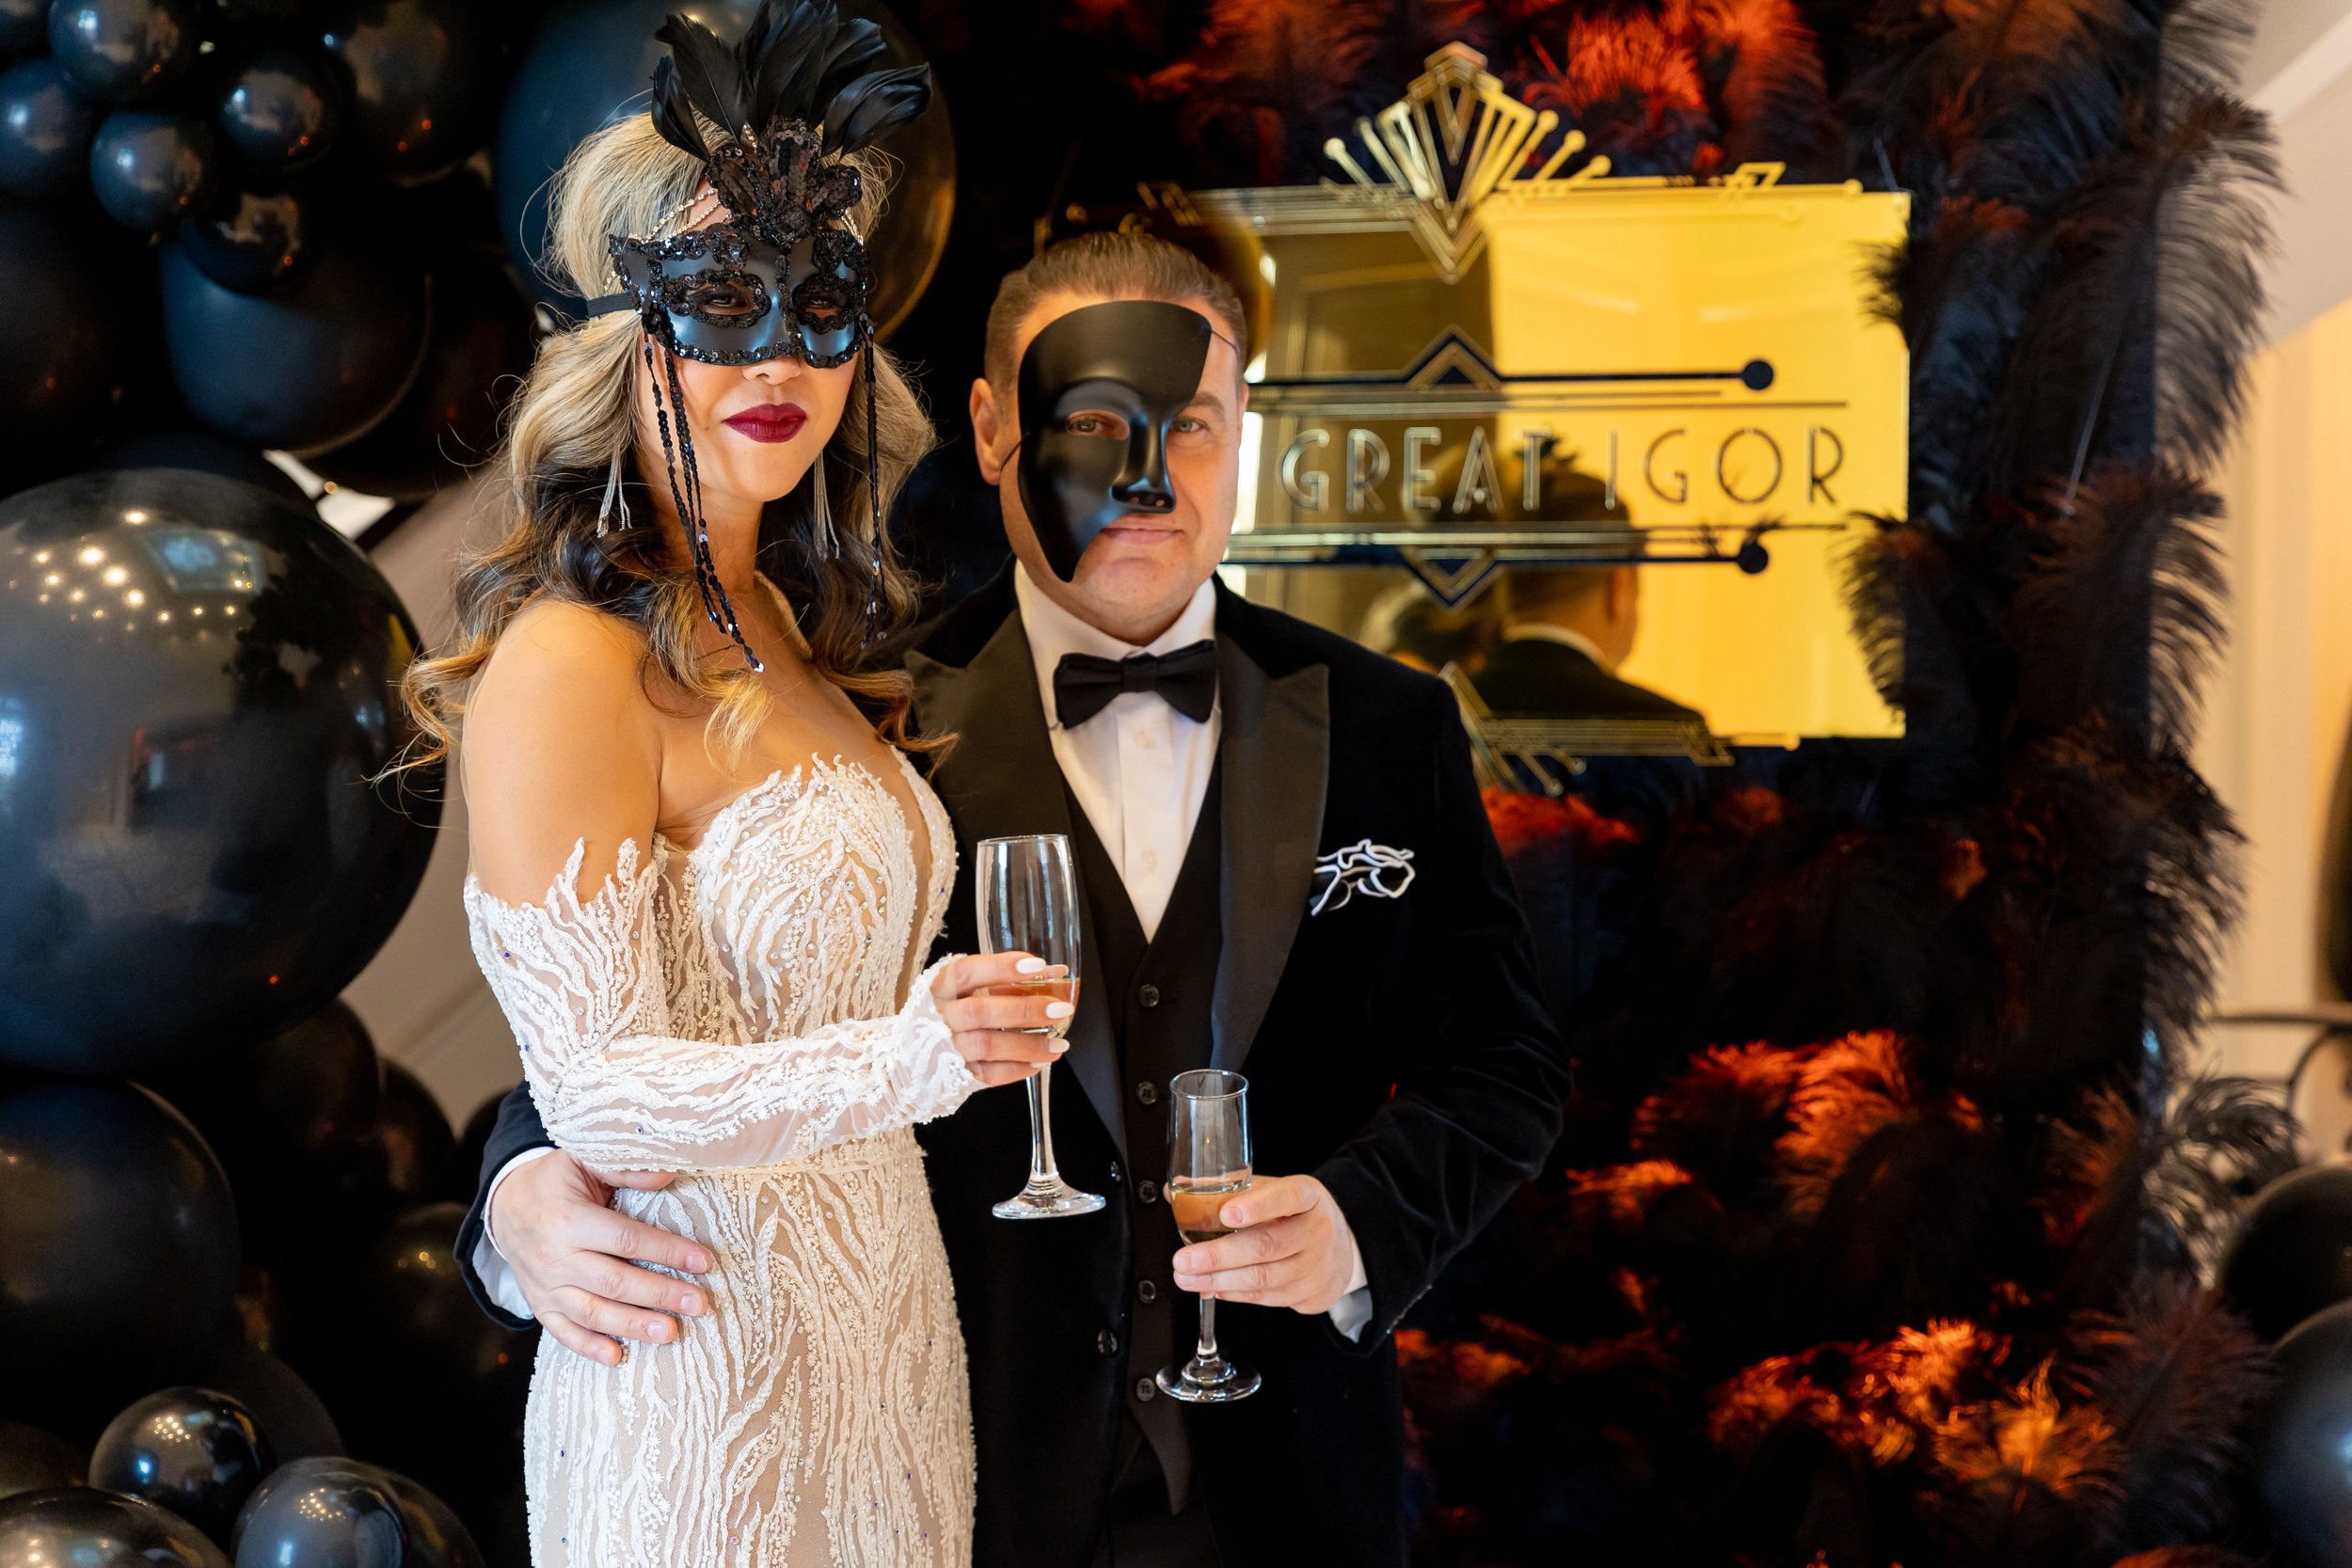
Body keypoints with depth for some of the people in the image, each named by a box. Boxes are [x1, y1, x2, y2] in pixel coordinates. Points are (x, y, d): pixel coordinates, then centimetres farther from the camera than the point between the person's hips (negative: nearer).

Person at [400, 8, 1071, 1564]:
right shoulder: (571, 662, -17)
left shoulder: (793, 639, 8)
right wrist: (902, 1064, -34)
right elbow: (595, 1088, -21)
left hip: (884, 1313, 8)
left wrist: (948, 1043, 0)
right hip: (707, 1362, -7)